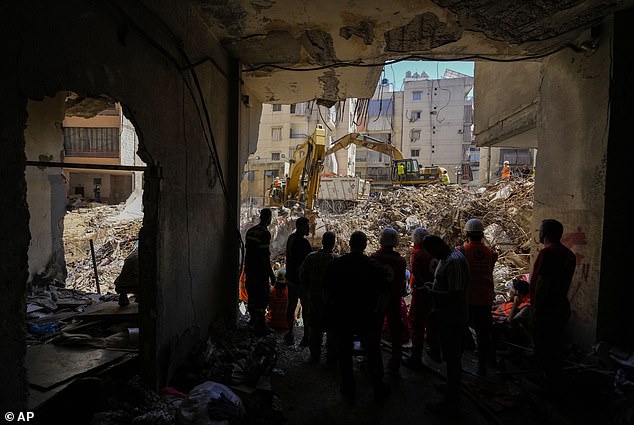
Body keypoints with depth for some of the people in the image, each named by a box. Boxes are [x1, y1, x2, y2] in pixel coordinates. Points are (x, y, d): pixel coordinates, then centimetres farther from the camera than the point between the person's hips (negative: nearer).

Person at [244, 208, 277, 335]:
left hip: (249, 269, 8)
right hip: (260, 271, -8)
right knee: (262, 298, 1)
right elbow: (265, 256, -20)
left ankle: (253, 320, 33)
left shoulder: (250, 231, 8)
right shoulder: (265, 233, -17)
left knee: (252, 295, 19)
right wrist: (271, 274, -15)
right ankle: (260, 326, 8)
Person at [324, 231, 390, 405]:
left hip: (341, 317, 0)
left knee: (344, 355, 14)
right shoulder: (375, 265, -9)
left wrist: (333, 307, 14)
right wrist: (377, 310, 12)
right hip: (367, 317, 0)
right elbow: (382, 293, -2)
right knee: (373, 353, 17)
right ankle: (378, 390, 29)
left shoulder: (336, 264, -8)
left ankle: (349, 392, 24)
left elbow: (327, 291, -1)